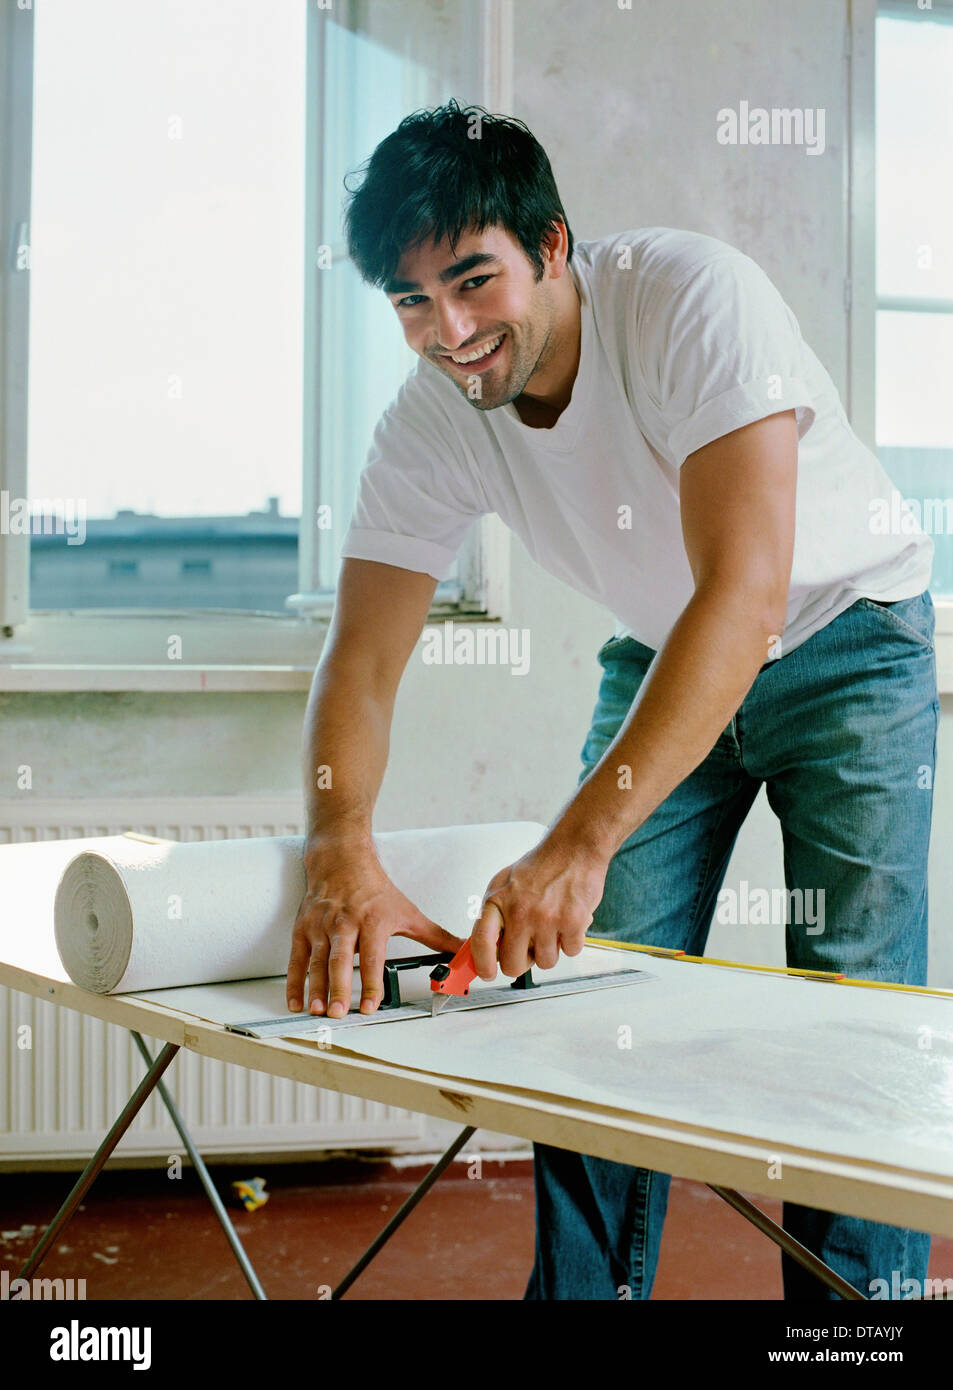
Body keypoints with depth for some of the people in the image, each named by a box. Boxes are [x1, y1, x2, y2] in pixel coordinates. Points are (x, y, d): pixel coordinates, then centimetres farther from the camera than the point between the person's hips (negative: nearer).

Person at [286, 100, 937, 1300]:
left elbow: (745, 592, -41)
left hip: (844, 645, -4)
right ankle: (583, 1289, 18)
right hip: (661, 657, 5)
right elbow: (360, 662, -17)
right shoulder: (427, 424, -15)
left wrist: (581, 844, -48)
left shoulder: (694, 297, -31)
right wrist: (341, 853, -37)